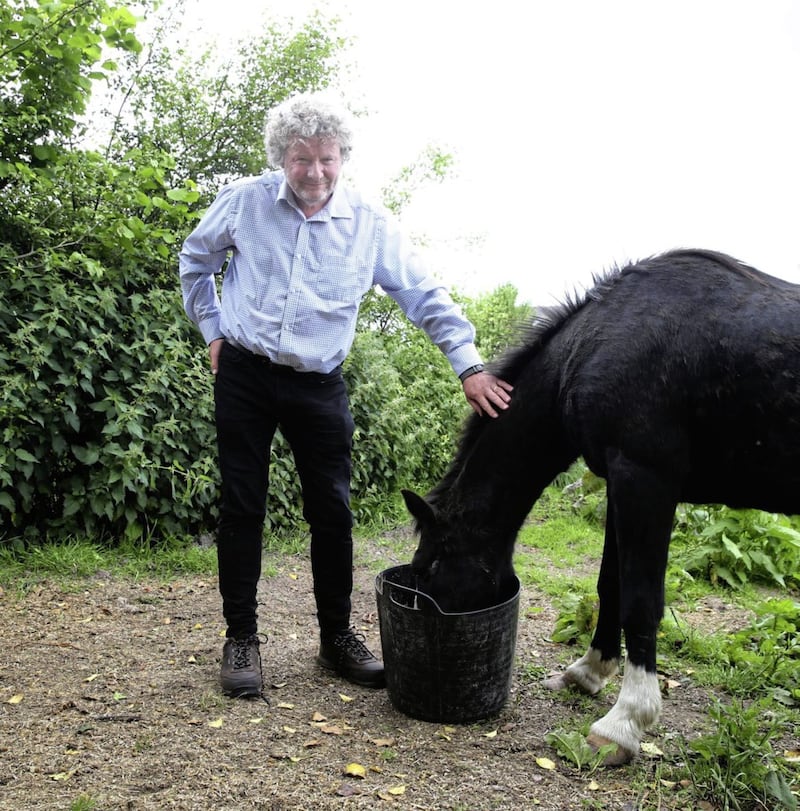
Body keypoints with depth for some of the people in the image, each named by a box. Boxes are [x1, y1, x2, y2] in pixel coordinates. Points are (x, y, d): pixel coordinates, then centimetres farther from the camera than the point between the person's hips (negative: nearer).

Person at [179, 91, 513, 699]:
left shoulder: (370, 224, -4)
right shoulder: (244, 201, -3)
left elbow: (425, 296, -2)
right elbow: (196, 261, 13)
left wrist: (470, 365, -8)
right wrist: (214, 331, 8)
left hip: (320, 386, 1)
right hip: (245, 376, 0)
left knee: (333, 512, 4)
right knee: (242, 507, 3)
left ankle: (338, 637, 21)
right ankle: (241, 638, 17)